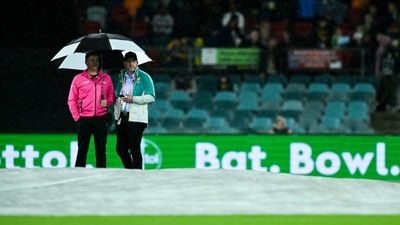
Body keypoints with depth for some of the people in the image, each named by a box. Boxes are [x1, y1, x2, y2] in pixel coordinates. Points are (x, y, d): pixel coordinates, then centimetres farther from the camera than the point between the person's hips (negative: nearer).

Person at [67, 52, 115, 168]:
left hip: (101, 118, 2)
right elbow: (71, 100, 5)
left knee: (101, 149, 4)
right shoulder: (78, 79, 4)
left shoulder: (106, 78, 9)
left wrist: (107, 102, -7)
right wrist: (77, 117, -3)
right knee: (82, 149, -2)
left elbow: (111, 96, 15)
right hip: (84, 119, -2)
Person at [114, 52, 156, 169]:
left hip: (136, 118, -6)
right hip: (122, 118, 6)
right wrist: (116, 110, 12)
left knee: (134, 149, -8)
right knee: (121, 149, 8)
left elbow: (151, 97, -7)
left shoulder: (144, 77, -2)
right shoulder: (121, 76, 15)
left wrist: (133, 99, -15)